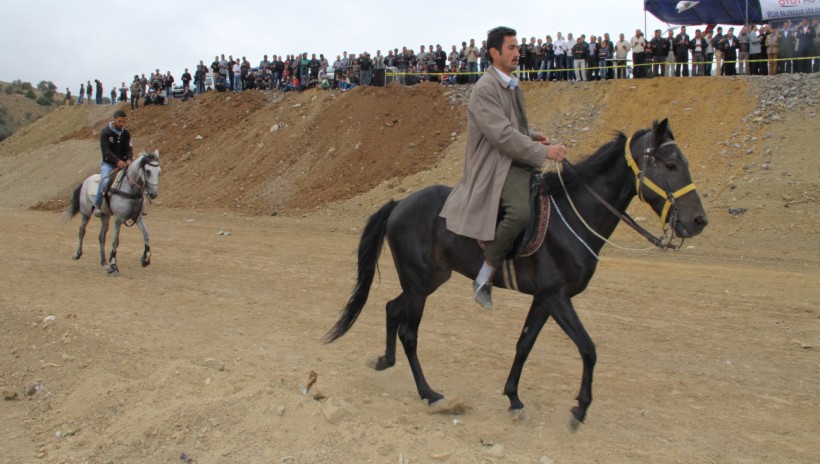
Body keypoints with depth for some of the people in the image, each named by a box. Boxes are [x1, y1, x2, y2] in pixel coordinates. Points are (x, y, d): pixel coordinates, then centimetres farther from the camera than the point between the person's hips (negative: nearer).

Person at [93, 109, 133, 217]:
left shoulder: (126, 133, 8)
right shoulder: (105, 132, -7)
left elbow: (128, 148, 3)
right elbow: (105, 150, -16)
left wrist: (128, 159, -20)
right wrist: (117, 160, -29)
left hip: (122, 163, 5)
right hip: (108, 163, -5)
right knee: (105, 181, -30)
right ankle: (97, 206, -16)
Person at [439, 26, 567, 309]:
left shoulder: (511, 86, 19)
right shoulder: (485, 89, -12)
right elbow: (502, 134, -22)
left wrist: (533, 136, 11)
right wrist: (543, 152, -22)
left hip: (518, 162, 10)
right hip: (495, 166, -10)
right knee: (520, 211, -33)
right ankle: (483, 279, -21)